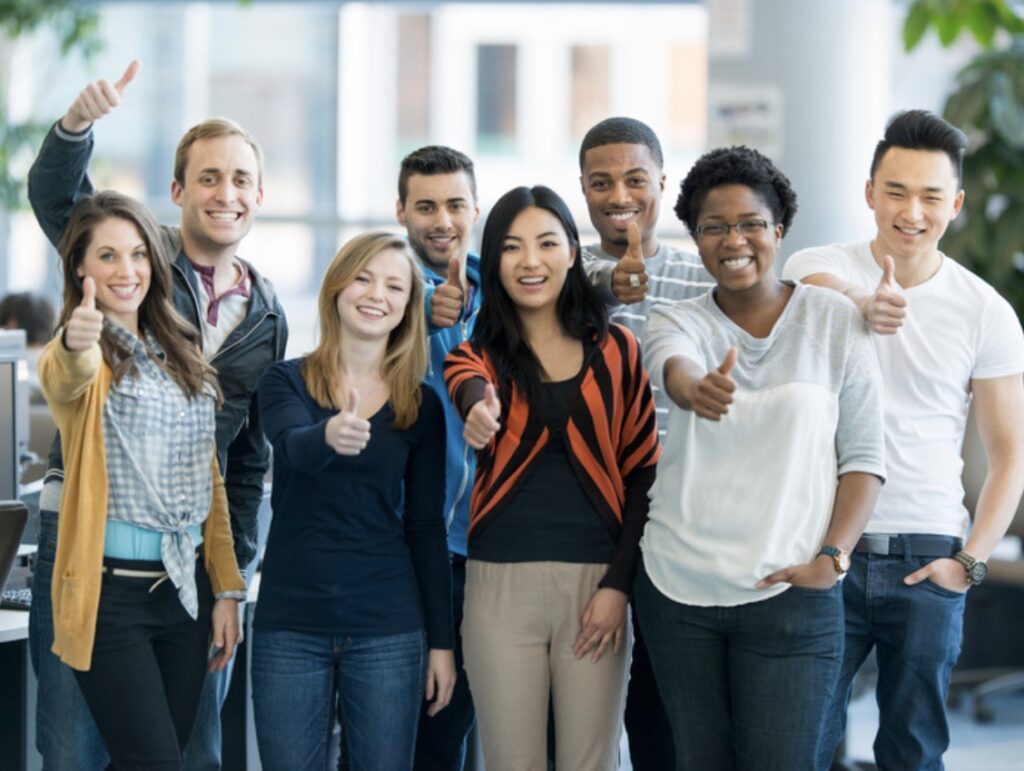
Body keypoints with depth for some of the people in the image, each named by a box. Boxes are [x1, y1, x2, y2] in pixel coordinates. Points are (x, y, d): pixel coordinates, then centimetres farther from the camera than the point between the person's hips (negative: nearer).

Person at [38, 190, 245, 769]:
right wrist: (77, 346, -56)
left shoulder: (181, 355, 14)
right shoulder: (77, 355, -5)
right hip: (112, 590, -6)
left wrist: (226, 588, 9)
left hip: (186, 586, 6)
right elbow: (64, 380, -32)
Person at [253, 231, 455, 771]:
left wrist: (441, 640, 5)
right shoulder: (286, 381, 0)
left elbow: (426, 527, 7)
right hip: (290, 626, -1)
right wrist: (330, 436, -45)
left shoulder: (421, 405, 5)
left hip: (388, 629, 1)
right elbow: (293, 447, -22)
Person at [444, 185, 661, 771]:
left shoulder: (616, 351, 6)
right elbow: (464, 380, -20)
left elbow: (643, 473, 5)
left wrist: (619, 584, -5)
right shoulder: (483, 351, 5)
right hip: (501, 583, 0)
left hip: (594, 580, 0)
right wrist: (479, 404, -45)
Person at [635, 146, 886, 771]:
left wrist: (833, 557, -12)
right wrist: (698, 390, -46)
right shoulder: (676, 321, 3)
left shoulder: (836, 322, -1)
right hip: (678, 591, 3)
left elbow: (863, 455, 0)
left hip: (788, 596, -2)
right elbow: (675, 369, -22)